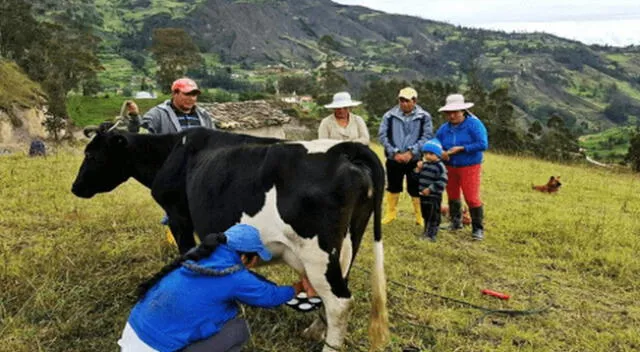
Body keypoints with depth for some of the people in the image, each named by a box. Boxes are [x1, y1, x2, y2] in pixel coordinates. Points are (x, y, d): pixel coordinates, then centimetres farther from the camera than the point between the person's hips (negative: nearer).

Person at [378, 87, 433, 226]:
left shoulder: (424, 117, -3)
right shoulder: (389, 115, -2)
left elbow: (427, 136, -7)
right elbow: (382, 135, -2)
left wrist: (411, 152, -15)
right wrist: (395, 153, -11)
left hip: (415, 160, -1)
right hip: (393, 159, 2)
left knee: (415, 189, 4)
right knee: (393, 187, 14)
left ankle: (420, 216, 18)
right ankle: (391, 213, 30)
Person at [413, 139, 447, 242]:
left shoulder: (440, 166, -15)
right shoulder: (424, 164, 9)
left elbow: (442, 182, -22)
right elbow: (417, 178, 13)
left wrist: (430, 189, -22)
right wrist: (418, 169, -6)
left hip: (434, 196, -8)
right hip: (423, 195, 8)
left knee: (433, 216, 1)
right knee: (425, 215, 18)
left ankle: (431, 235, 6)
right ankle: (427, 231, 31)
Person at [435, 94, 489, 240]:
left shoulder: (474, 124, -12)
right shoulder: (444, 128, 2)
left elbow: (483, 144, -19)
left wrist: (461, 148, -22)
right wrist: (440, 152, -17)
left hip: (469, 167, -5)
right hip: (450, 167, 5)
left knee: (472, 198, -8)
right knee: (452, 196, 16)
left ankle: (478, 229, 6)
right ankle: (456, 222, 37)